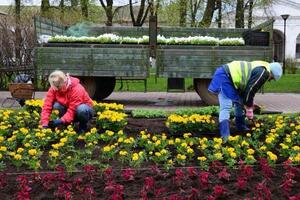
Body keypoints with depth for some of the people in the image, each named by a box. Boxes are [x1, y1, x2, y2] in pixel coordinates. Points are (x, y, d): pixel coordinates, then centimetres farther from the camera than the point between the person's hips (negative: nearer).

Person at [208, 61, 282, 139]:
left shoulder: (260, 69, 18)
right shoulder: (262, 72, -14)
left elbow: (250, 89, 24)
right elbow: (250, 90, -16)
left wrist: (250, 104, 23)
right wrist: (249, 109, -7)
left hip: (230, 76, 11)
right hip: (224, 76, -11)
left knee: (240, 102, 20)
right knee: (226, 107, -18)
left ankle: (241, 127, 33)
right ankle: (225, 136, -23)